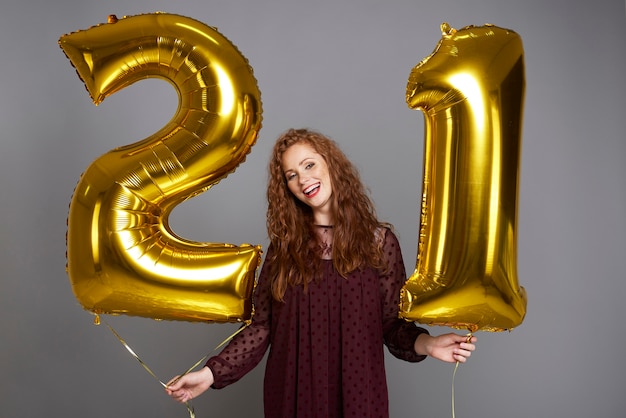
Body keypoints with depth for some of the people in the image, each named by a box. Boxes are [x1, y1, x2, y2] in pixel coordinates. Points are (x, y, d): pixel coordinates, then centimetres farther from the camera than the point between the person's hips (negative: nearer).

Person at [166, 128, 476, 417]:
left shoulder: (379, 241, -4)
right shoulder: (283, 245, 0)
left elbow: (393, 323, -3)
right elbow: (262, 326, -2)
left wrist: (426, 343, -23)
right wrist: (211, 373, -11)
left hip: (357, 391, -1)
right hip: (293, 392, 2)